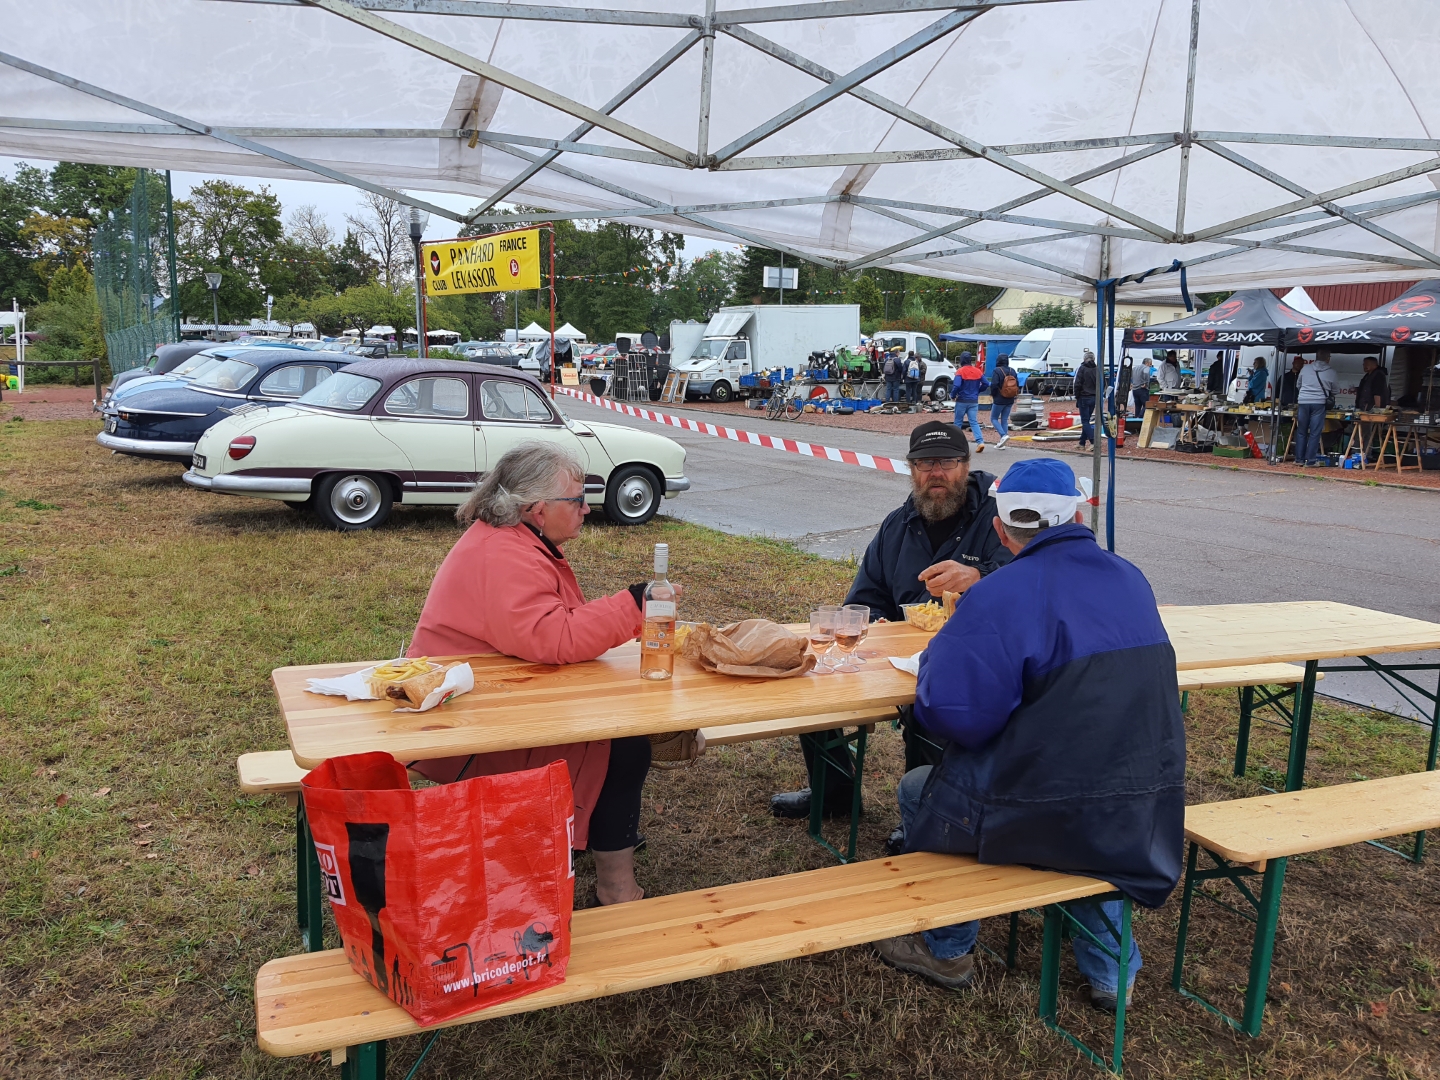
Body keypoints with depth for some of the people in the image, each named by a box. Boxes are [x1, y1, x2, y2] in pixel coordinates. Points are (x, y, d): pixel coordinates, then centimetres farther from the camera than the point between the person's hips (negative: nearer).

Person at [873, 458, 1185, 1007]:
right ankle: (1108, 969, 43)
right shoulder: (1130, 579, 5)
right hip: (1143, 817, 7)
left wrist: (942, 650, -3)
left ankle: (947, 951, 34)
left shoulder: (1000, 597, -19)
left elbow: (952, 713, -25)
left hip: (1052, 815, -7)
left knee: (917, 790, 18)